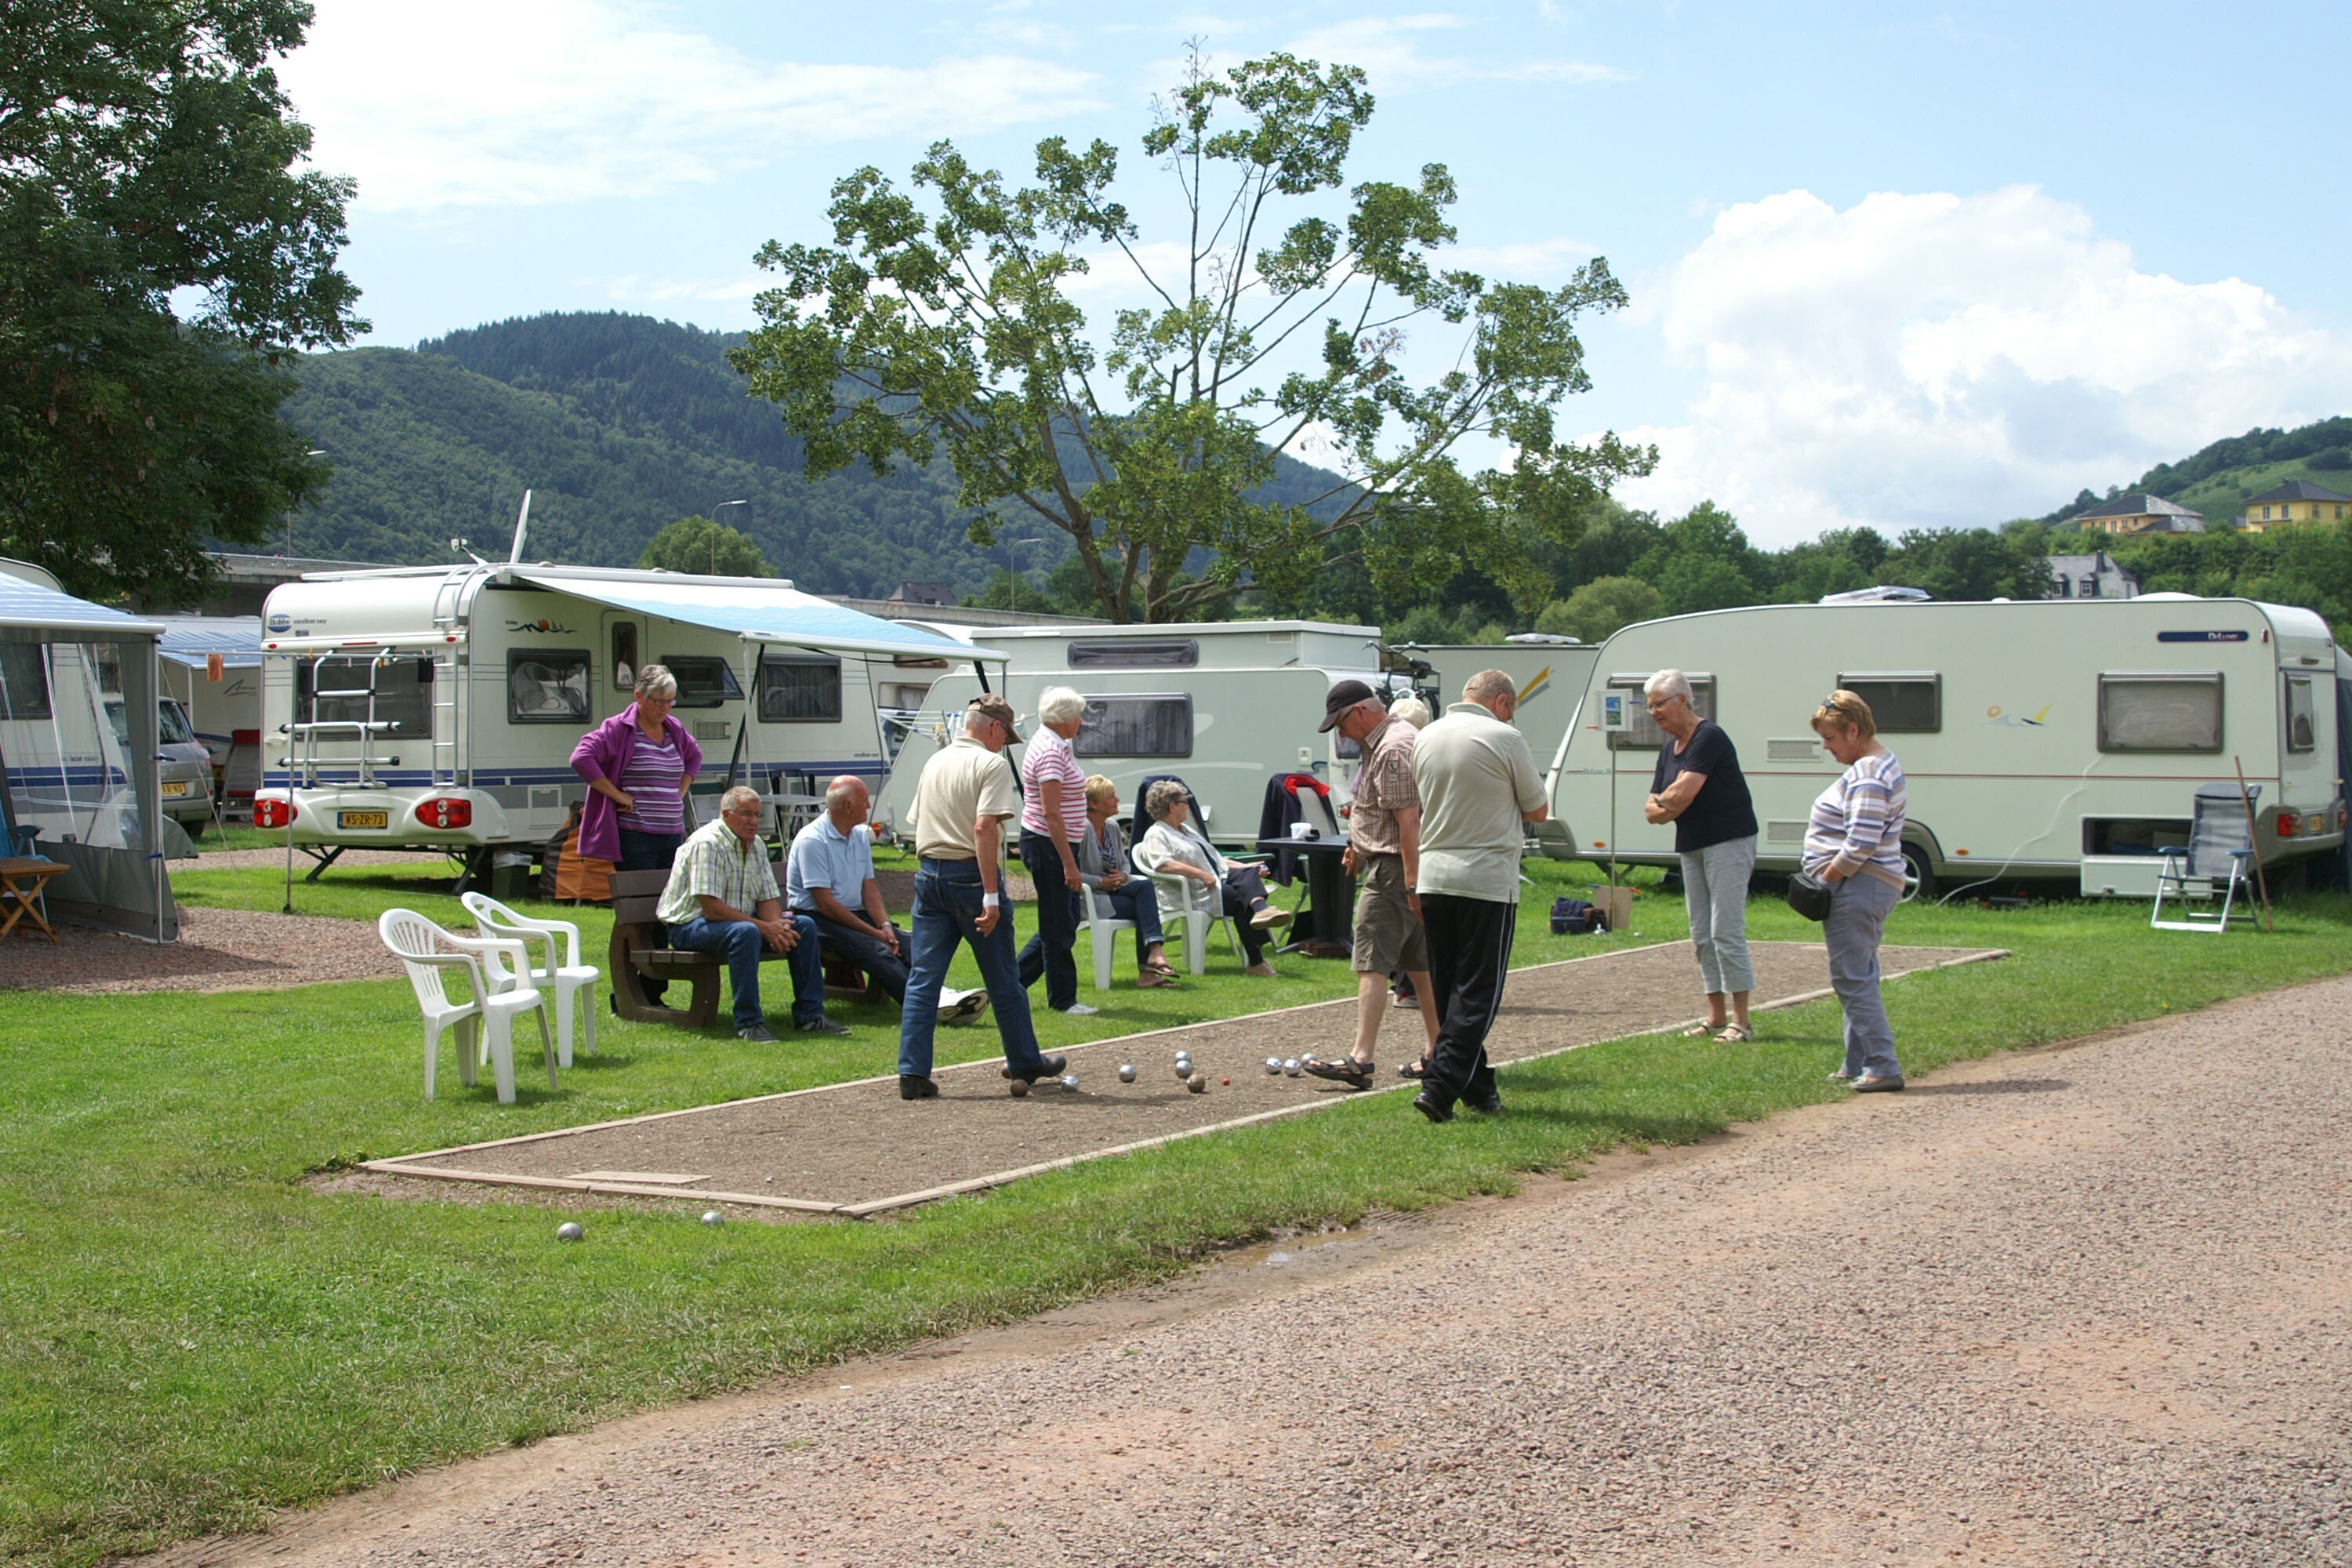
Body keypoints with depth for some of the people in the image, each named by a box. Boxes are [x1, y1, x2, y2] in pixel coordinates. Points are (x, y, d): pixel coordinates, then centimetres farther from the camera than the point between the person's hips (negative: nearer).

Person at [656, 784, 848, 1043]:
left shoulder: (756, 846, 8)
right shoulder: (707, 844, -20)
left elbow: (768, 899, 9)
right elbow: (711, 909, -26)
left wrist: (776, 925, -16)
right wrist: (764, 928, -24)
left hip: (741, 920, 9)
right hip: (691, 924, -9)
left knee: (804, 925, -5)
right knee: (745, 932, -38)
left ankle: (809, 1015, -2)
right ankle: (748, 1023, -32)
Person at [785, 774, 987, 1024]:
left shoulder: (860, 835, 14)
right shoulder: (812, 841, -13)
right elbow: (825, 903, -17)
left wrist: (885, 926, -5)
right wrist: (873, 933, -17)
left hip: (855, 914, 8)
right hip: (817, 919, -8)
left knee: (908, 944, -18)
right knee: (877, 951, -31)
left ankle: (937, 994, -41)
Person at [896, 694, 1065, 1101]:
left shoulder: (934, 762, 14)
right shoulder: (991, 764, -10)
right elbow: (984, 828, -20)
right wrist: (991, 895, -21)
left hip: (929, 873, 6)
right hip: (970, 875, -6)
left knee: (922, 977, 3)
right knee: (1003, 979, 8)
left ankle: (913, 1072, -3)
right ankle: (1024, 1062, 22)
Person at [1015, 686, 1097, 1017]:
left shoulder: (1052, 745, 13)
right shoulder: (1051, 753, -19)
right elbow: (1051, 813, -24)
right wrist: (1069, 863, -24)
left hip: (1057, 844, 11)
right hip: (1048, 845, -11)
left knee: (1063, 922, 15)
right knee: (1059, 927, -1)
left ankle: (1014, 980, 22)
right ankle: (1063, 999, 9)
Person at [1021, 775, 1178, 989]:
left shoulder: (1113, 827, 11)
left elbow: (1124, 863, 22)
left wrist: (1123, 876, -2)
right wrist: (1101, 882, -20)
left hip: (1111, 890, 8)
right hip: (1086, 899, -8)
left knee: (1144, 887, -20)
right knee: (1143, 907, -22)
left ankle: (1155, 951, -29)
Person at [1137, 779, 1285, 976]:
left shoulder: (1187, 830, 30)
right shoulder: (1156, 835, -1)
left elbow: (1215, 858, 34)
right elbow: (1163, 864, -20)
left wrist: (1243, 867, 21)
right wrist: (1202, 875, -26)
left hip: (1219, 881, 8)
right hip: (1198, 892, -8)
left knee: (1249, 874, -21)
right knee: (1241, 896, -29)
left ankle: (1260, 910, -53)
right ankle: (1255, 961, -38)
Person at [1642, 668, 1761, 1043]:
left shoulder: (1709, 738, -14)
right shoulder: (1669, 749, 14)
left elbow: (1681, 794, -23)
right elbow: (1652, 810, 13)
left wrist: (1661, 801, -2)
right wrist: (1668, 807, -8)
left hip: (1728, 843, -10)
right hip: (1692, 847, 10)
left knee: (1726, 931, -12)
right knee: (1701, 935, 9)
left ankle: (1741, 1021, -9)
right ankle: (1715, 1018, 15)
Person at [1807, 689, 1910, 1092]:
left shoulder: (1867, 776, -18)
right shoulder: (1881, 762, 16)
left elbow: (1861, 844, -26)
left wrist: (1827, 878, -16)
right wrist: (1830, 876, 14)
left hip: (1857, 888, -11)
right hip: (1875, 886, 11)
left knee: (1852, 979, -8)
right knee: (1860, 977, 14)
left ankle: (1883, 1067, -7)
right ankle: (1858, 1067, 19)